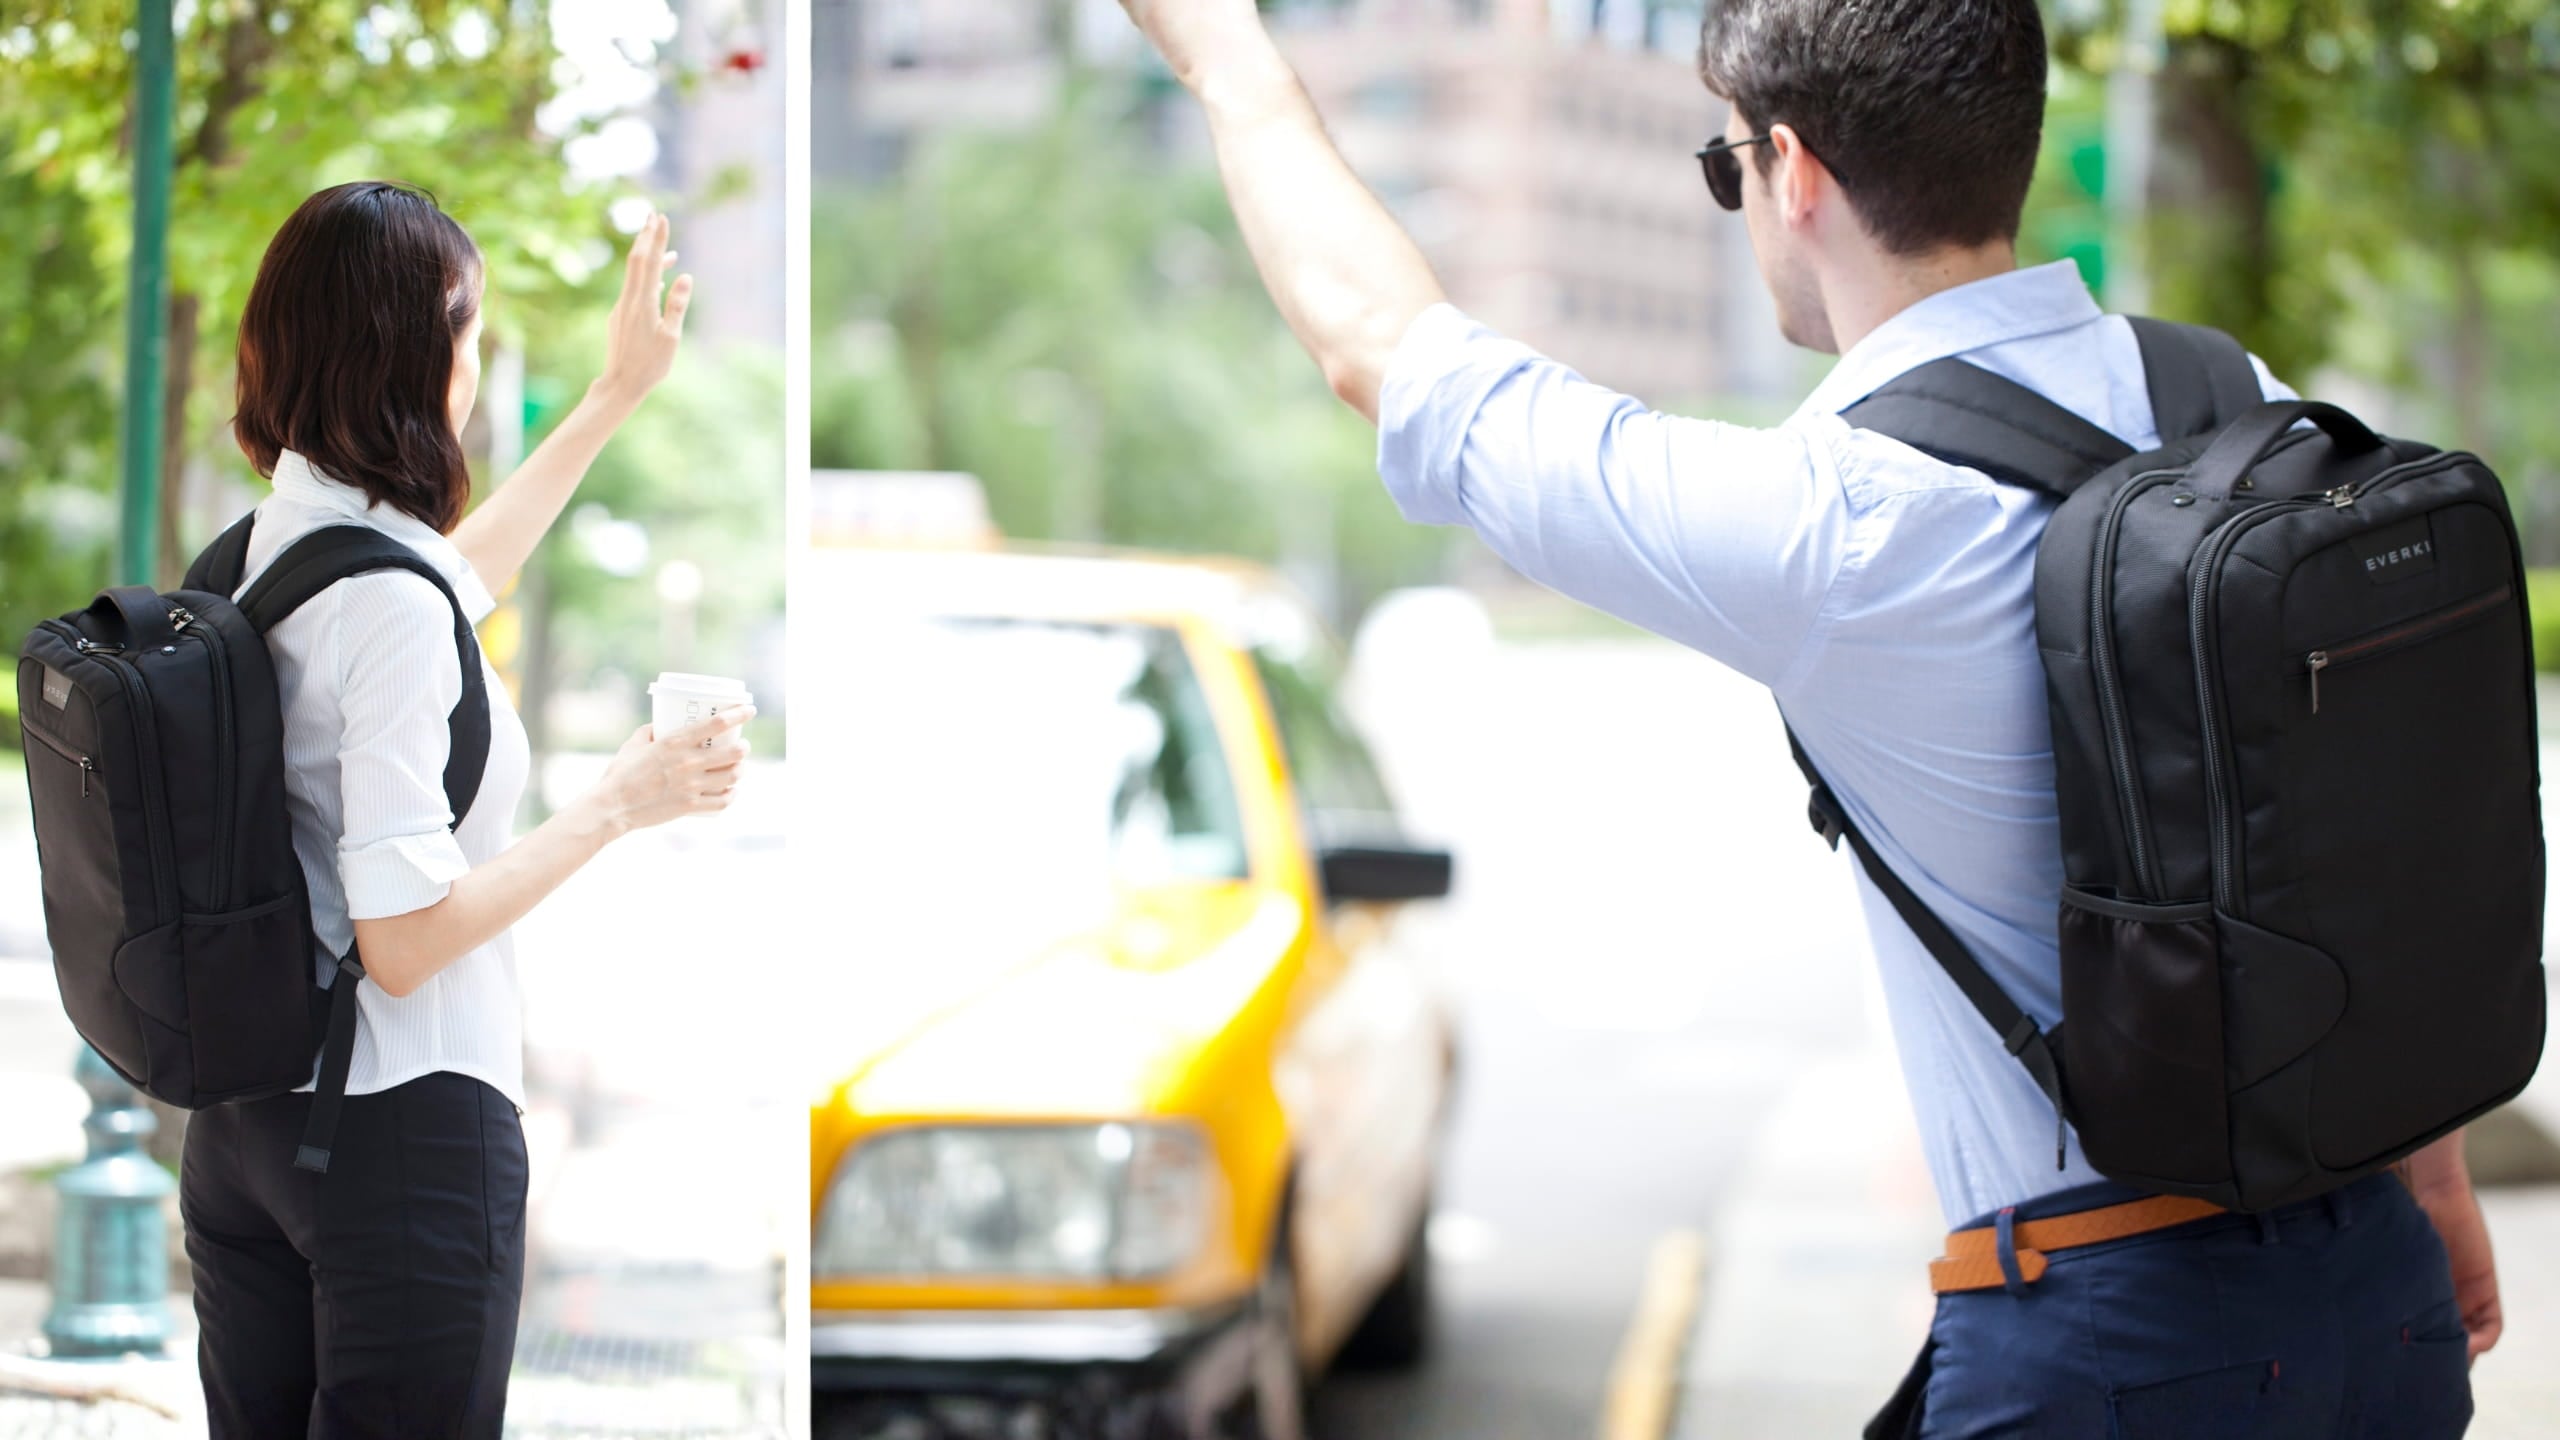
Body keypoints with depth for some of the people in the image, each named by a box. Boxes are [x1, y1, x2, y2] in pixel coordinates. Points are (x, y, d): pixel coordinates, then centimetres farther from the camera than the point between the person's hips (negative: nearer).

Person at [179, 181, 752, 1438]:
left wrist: (617, 394, 31)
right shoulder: (390, 606, -22)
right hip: (404, 1132, -8)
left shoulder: (255, 547, 3)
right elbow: (403, 939, -24)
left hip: (239, 1123, 8)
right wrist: (619, 805, -14)